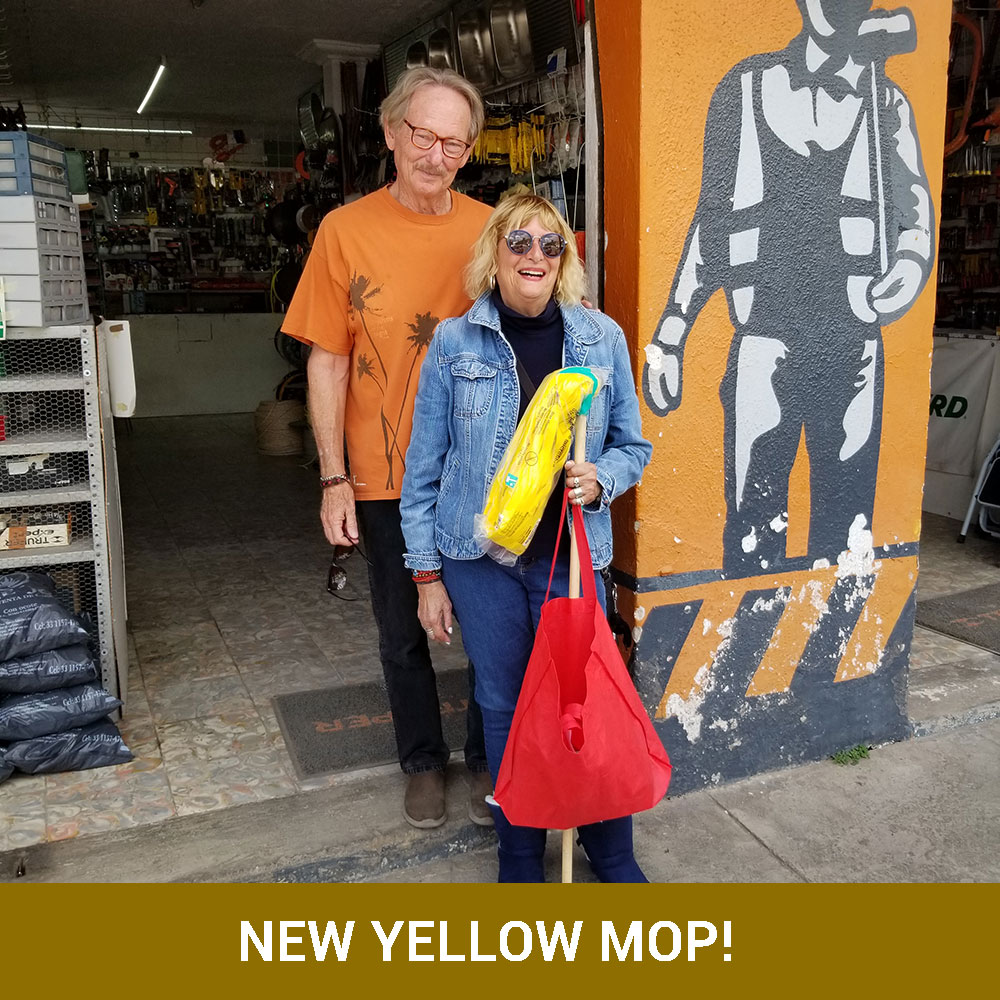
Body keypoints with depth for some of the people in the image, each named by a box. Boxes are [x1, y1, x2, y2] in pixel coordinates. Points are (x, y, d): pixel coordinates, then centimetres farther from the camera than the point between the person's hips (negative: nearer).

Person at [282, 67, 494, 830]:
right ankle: (423, 761, 37)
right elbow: (328, 361, -3)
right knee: (403, 632, 14)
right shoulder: (347, 230, -5)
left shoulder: (491, 231, -1)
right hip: (388, 476, -1)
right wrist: (334, 478, -6)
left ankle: (488, 760, 34)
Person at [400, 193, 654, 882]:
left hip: (571, 553, 1)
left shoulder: (602, 337, 2)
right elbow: (424, 468, 2)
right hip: (481, 555, 0)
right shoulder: (454, 342, -1)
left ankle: (614, 856, 26)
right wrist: (427, 574, 1)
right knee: (505, 707, 8)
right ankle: (520, 857, 29)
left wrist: (601, 479, -12)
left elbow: (633, 446, 11)